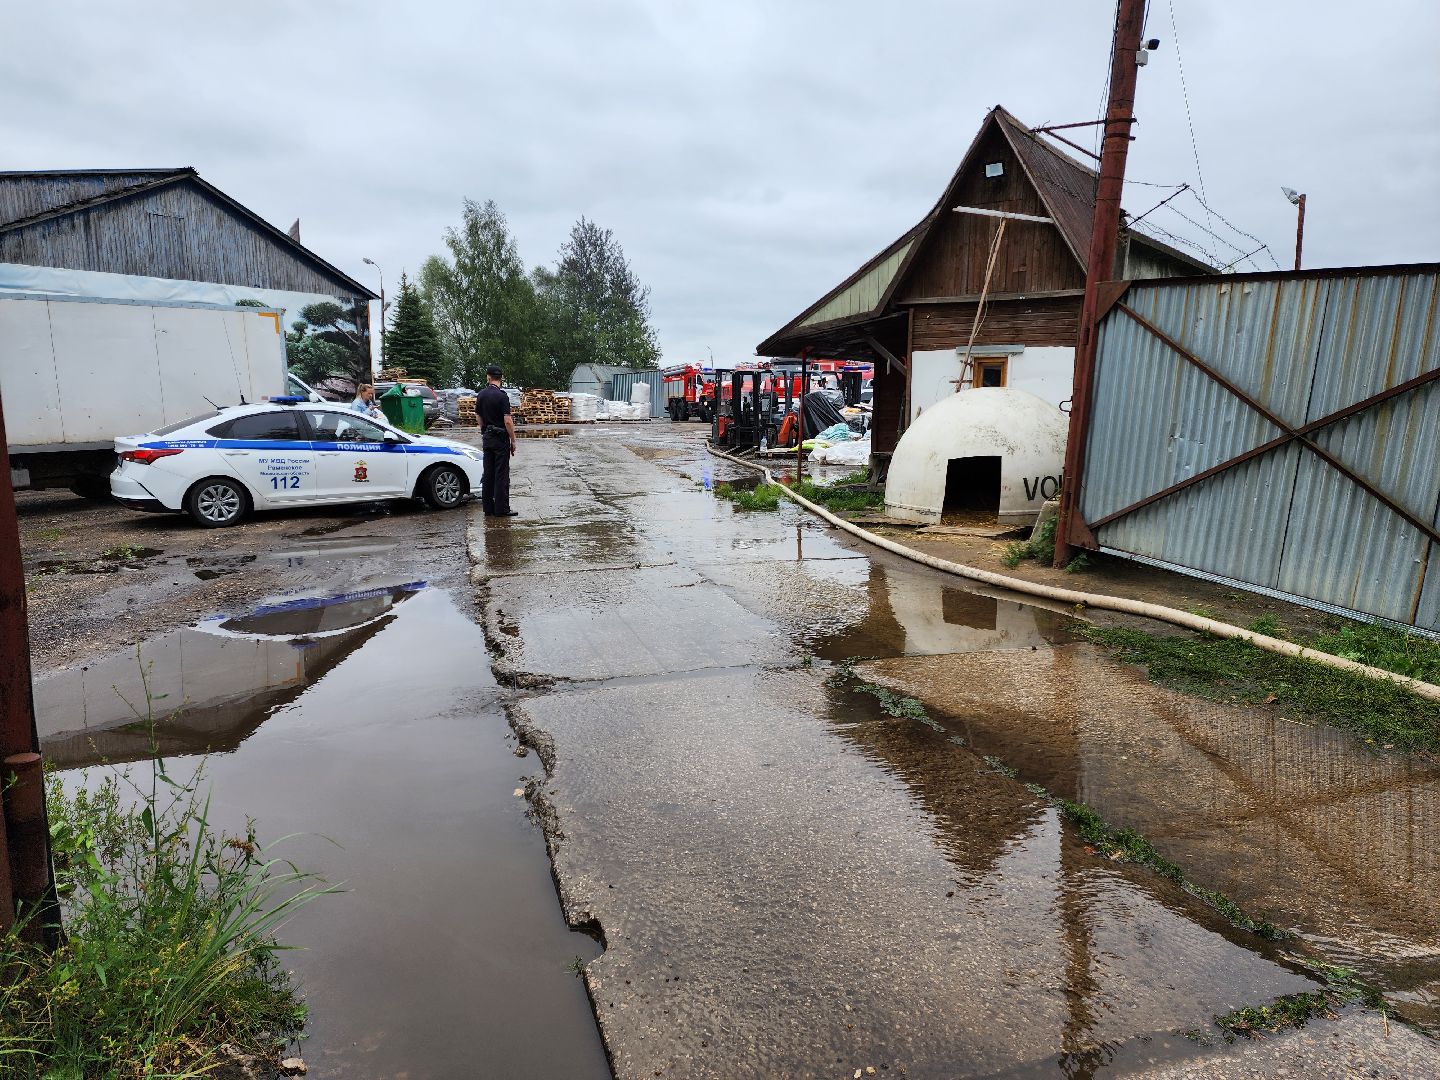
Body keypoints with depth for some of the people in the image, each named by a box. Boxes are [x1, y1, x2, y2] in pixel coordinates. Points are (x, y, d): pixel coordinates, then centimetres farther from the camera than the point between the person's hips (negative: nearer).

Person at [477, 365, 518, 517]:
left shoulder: (481, 395, 6)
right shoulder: (501, 396, -14)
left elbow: (479, 418, 14)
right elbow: (508, 421, -18)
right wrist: (513, 441, -10)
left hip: (487, 438, 7)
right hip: (501, 439, -7)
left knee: (488, 474, 10)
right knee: (502, 474, -3)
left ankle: (488, 508, 13)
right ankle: (501, 509, -1)